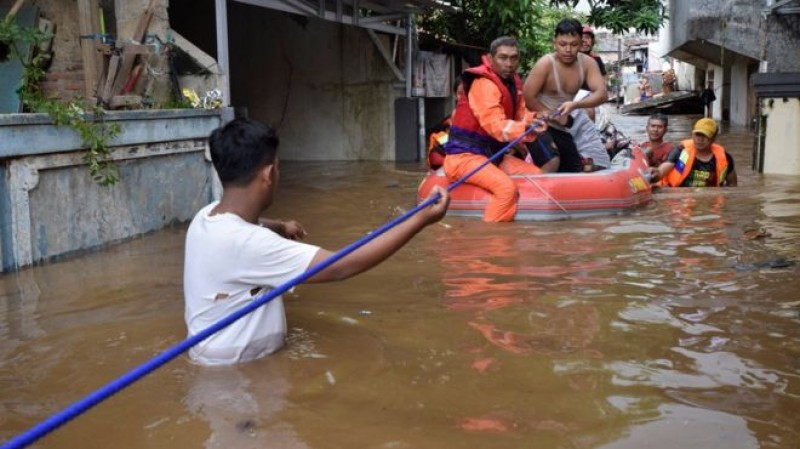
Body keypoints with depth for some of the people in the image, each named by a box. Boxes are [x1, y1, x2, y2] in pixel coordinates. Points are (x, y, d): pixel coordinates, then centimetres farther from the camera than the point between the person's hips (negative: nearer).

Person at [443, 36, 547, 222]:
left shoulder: (513, 82, 11)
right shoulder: (484, 84, -20)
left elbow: (520, 115, 5)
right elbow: (496, 125, -30)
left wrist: (535, 119, -18)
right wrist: (525, 129, -44)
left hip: (491, 154, 10)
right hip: (465, 155, -10)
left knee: (537, 176, 8)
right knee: (506, 187, -31)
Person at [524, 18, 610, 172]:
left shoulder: (587, 63, -11)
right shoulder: (545, 64, -23)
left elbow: (602, 94, -22)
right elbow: (528, 98, -23)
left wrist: (574, 105, -39)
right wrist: (555, 116, -20)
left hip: (575, 117, 6)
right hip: (550, 124, -5)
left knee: (599, 162, 10)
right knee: (572, 169, -5)